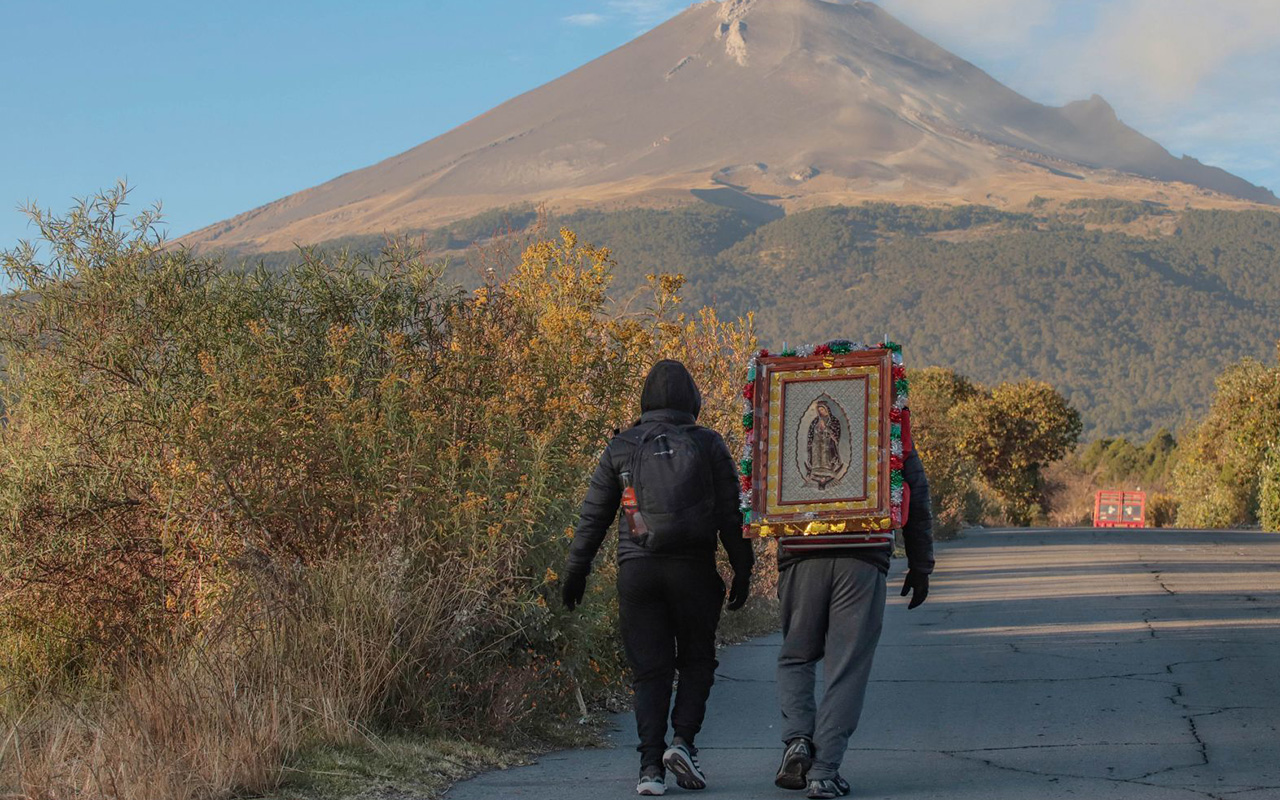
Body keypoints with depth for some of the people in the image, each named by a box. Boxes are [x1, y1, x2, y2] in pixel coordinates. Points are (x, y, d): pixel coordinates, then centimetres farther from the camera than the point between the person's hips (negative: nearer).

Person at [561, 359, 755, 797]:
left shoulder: (621, 448, 7)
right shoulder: (709, 445, 3)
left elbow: (593, 517, 8)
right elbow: (731, 514, 1)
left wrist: (576, 571, 15)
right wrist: (743, 571, 7)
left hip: (637, 570, 1)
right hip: (693, 568, -1)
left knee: (650, 671, 5)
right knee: (697, 660, 14)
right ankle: (682, 740, -5)